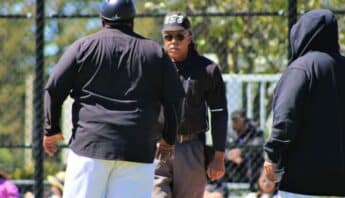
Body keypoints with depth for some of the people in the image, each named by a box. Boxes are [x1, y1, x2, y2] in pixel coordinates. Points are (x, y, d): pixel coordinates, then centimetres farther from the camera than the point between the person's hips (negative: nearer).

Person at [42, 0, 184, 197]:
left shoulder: (84, 46, 6)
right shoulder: (155, 52, 10)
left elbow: (55, 89, 2)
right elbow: (174, 100, 9)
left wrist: (52, 130, 14)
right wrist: (169, 140, 21)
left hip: (90, 144, -1)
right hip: (138, 150, 1)